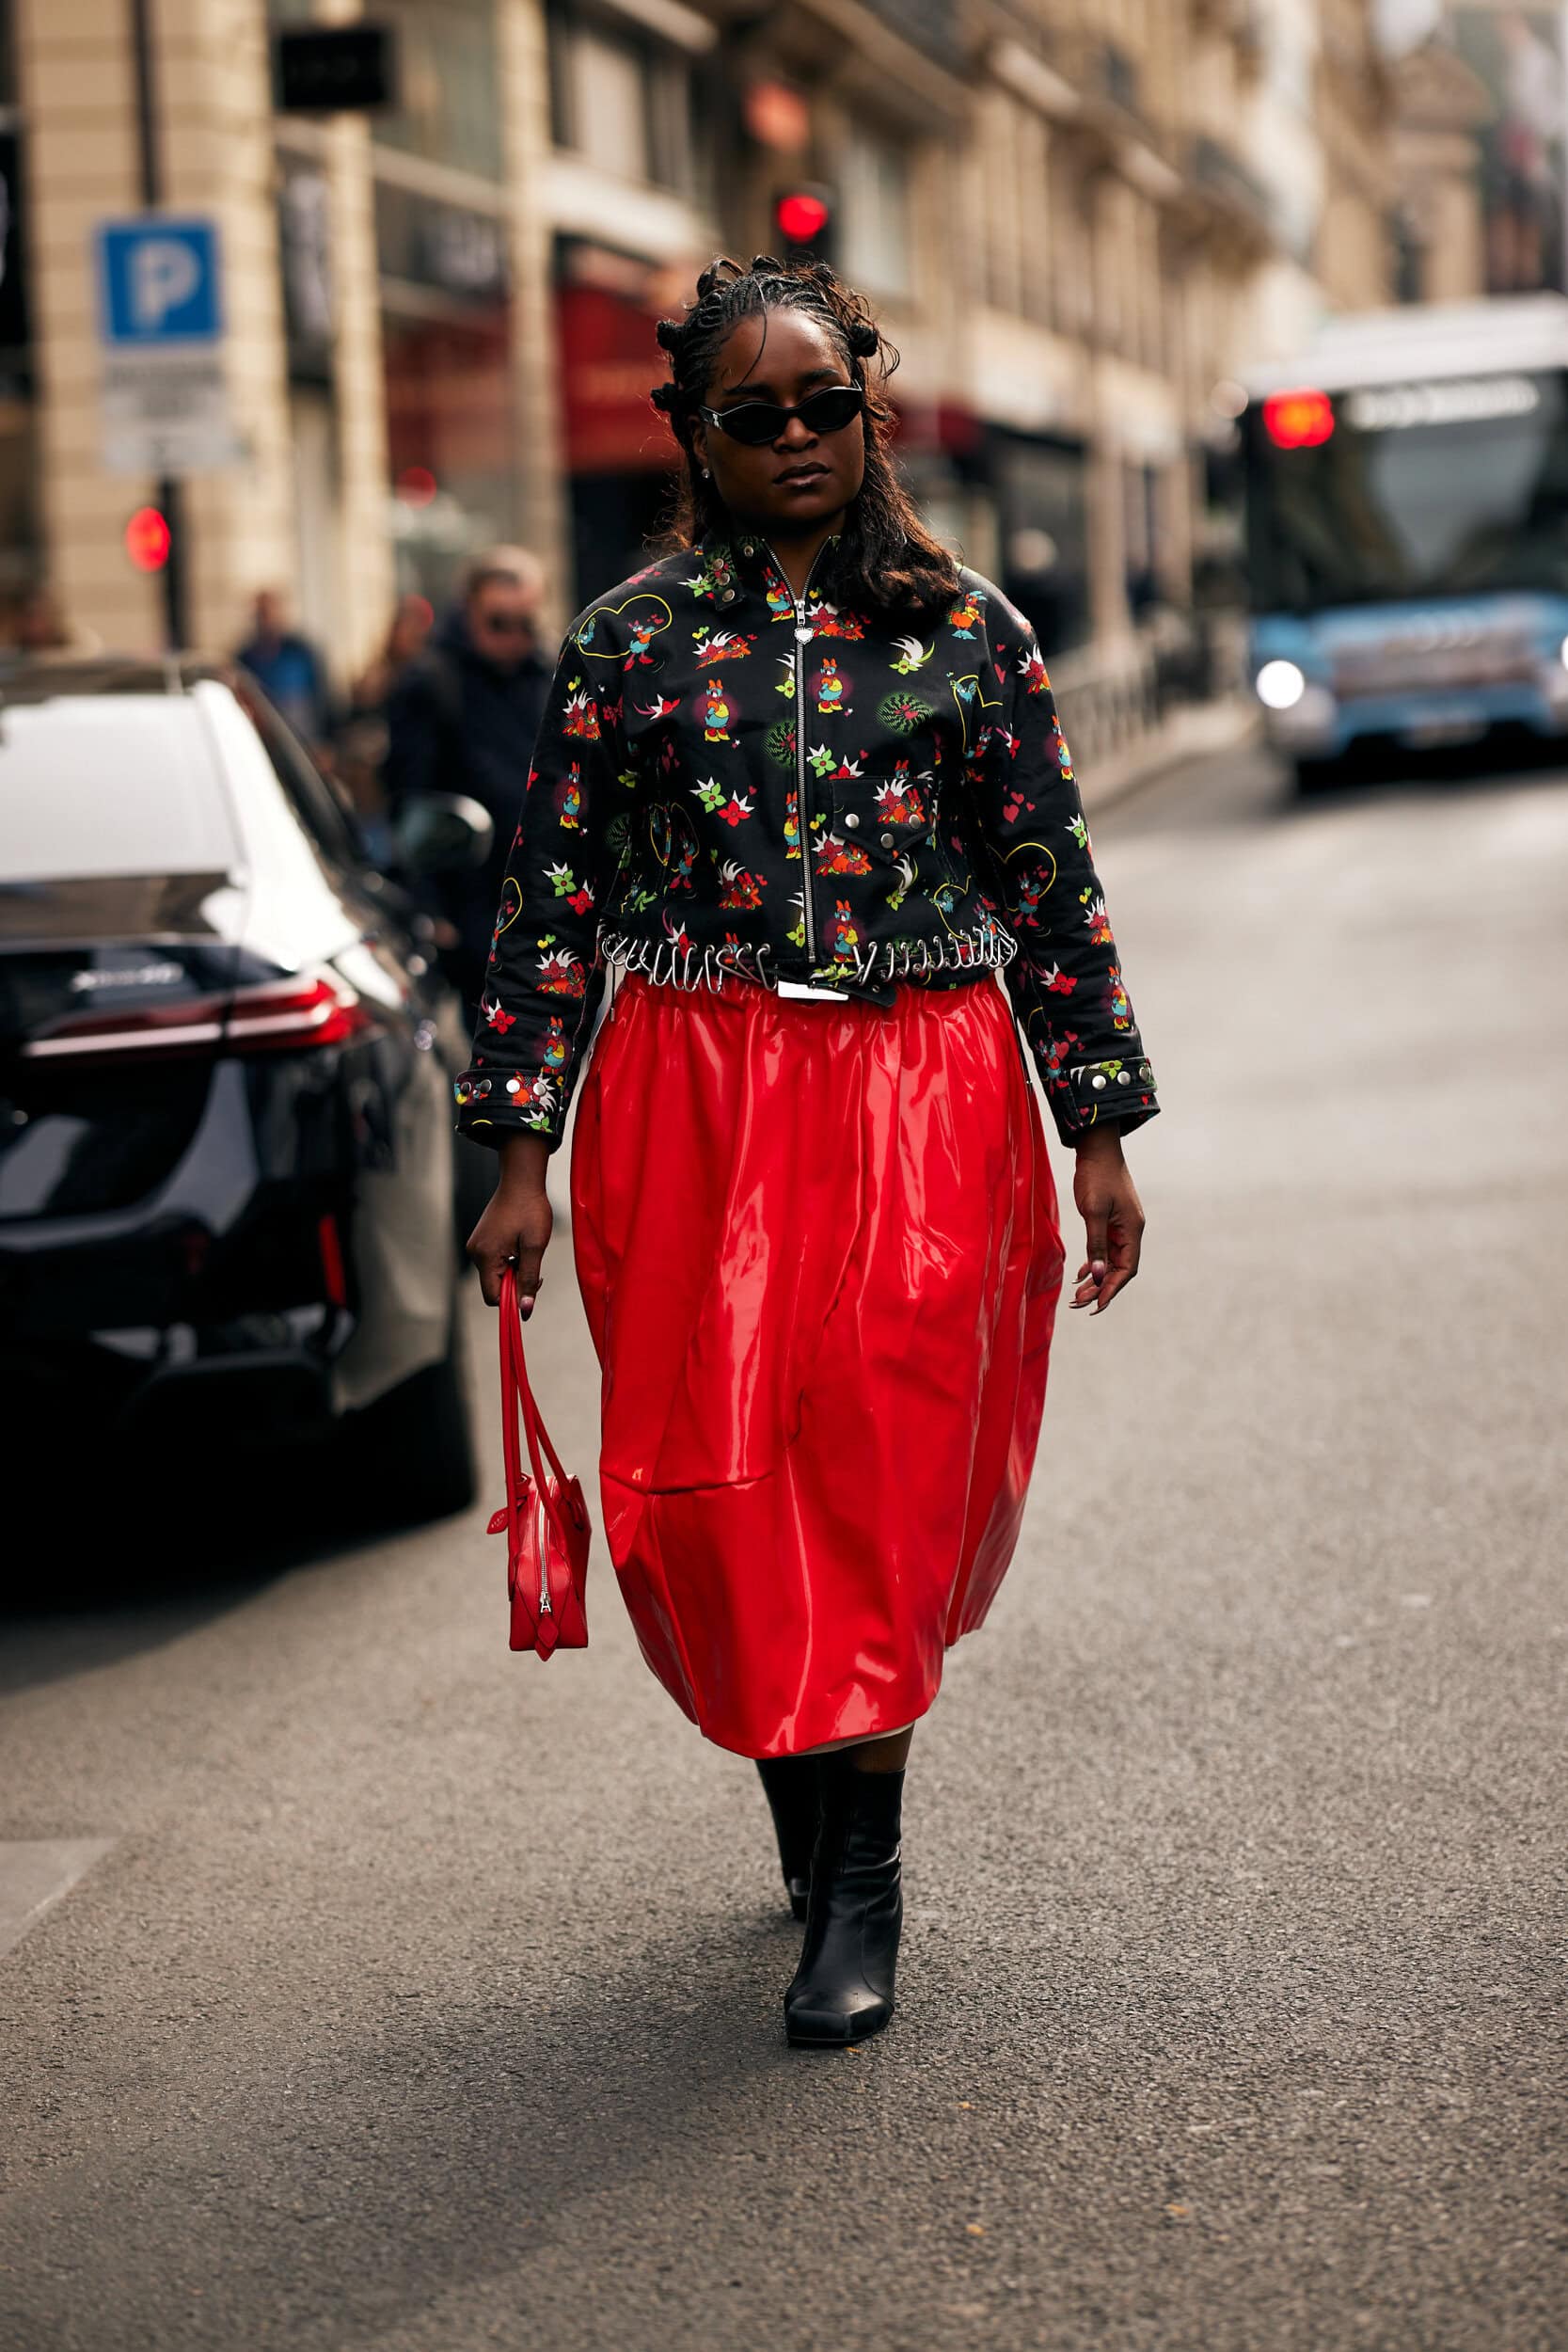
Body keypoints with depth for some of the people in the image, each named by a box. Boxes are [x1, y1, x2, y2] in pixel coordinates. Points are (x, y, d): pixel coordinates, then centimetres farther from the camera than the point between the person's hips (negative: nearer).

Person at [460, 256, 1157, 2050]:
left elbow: (1053, 888, 7)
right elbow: (552, 901, 5)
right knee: (706, 1488, -1)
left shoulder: (964, 626, 6)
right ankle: (811, 1812, 22)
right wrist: (518, 1155, 0)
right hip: (694, 1094, 1)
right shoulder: (628, 641, 6)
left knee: (879, 1472, -5)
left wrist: (1101, 1130, 4)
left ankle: (860, 1883, 5)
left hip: (922, 1097, -1)